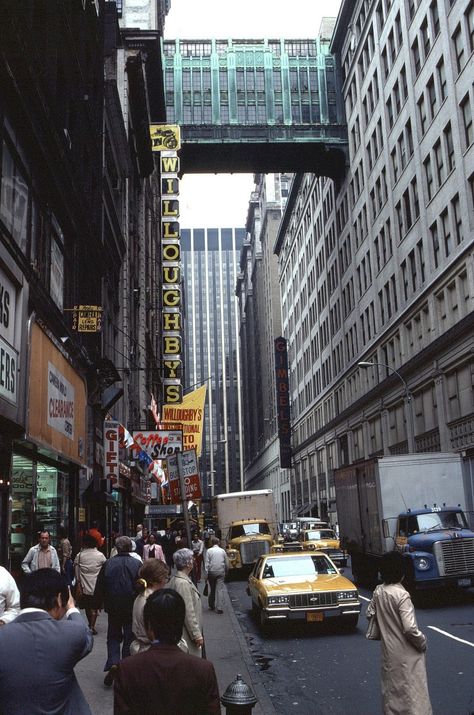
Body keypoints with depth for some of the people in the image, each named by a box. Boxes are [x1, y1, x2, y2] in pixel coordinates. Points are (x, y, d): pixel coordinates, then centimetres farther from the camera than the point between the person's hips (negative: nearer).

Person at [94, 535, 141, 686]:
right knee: (129, 637, 12)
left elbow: (99, 587, -1)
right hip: (132, 608, -1)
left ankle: (113, 663, -7)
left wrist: (99, 603, 14)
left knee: (113, 636, 14)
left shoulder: (108, 564, -7)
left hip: (113, 607, 1)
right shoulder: (137, 564, -10)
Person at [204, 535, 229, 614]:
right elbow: (226, 563, 10)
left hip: (212, 572, 0)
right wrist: (226, 571, 23)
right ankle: (219, 608, -11)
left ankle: (211, 605, 26)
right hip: (221, 572, 0)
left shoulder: (209, 551, -1)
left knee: (212, 589, 14)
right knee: (220, 589, -3)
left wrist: (206, 574, -4)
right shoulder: (222, 551, 5)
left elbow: (207, 563, -6)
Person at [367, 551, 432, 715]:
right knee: (414, 689, 1)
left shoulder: (378, 591, -2)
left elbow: (370, 613, 12)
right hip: (406, 653, -7)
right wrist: (422, 642, -9)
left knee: (390, 687, 20)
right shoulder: (402, 594, -23)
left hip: (388, 649, 7)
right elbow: (410, 628, -25)